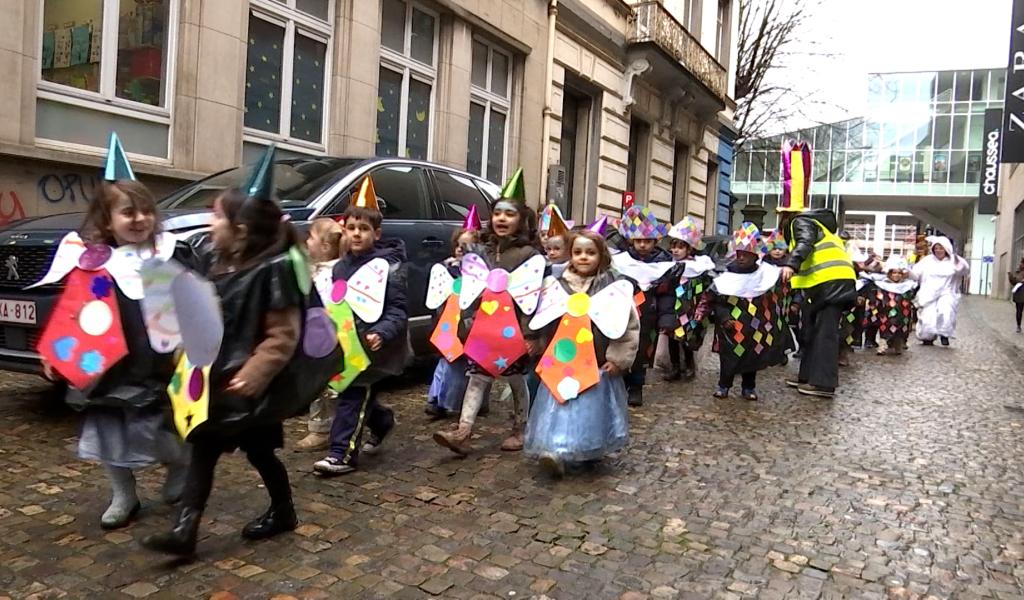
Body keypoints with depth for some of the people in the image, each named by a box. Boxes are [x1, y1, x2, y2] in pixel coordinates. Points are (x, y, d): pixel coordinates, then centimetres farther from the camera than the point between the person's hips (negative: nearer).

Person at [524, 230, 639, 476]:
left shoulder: (614, 288, -4)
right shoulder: (556, 286, 4)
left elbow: (630, 326, -3)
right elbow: (541, 324, 10)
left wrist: (618, 358, -5)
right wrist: (545, 354, 5)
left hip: (597, 366, -2)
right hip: (561, 363, 2)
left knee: (591, 409, 4)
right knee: (559, 407, -4)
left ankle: (590, 451, 18)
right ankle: (555, 451, -6)